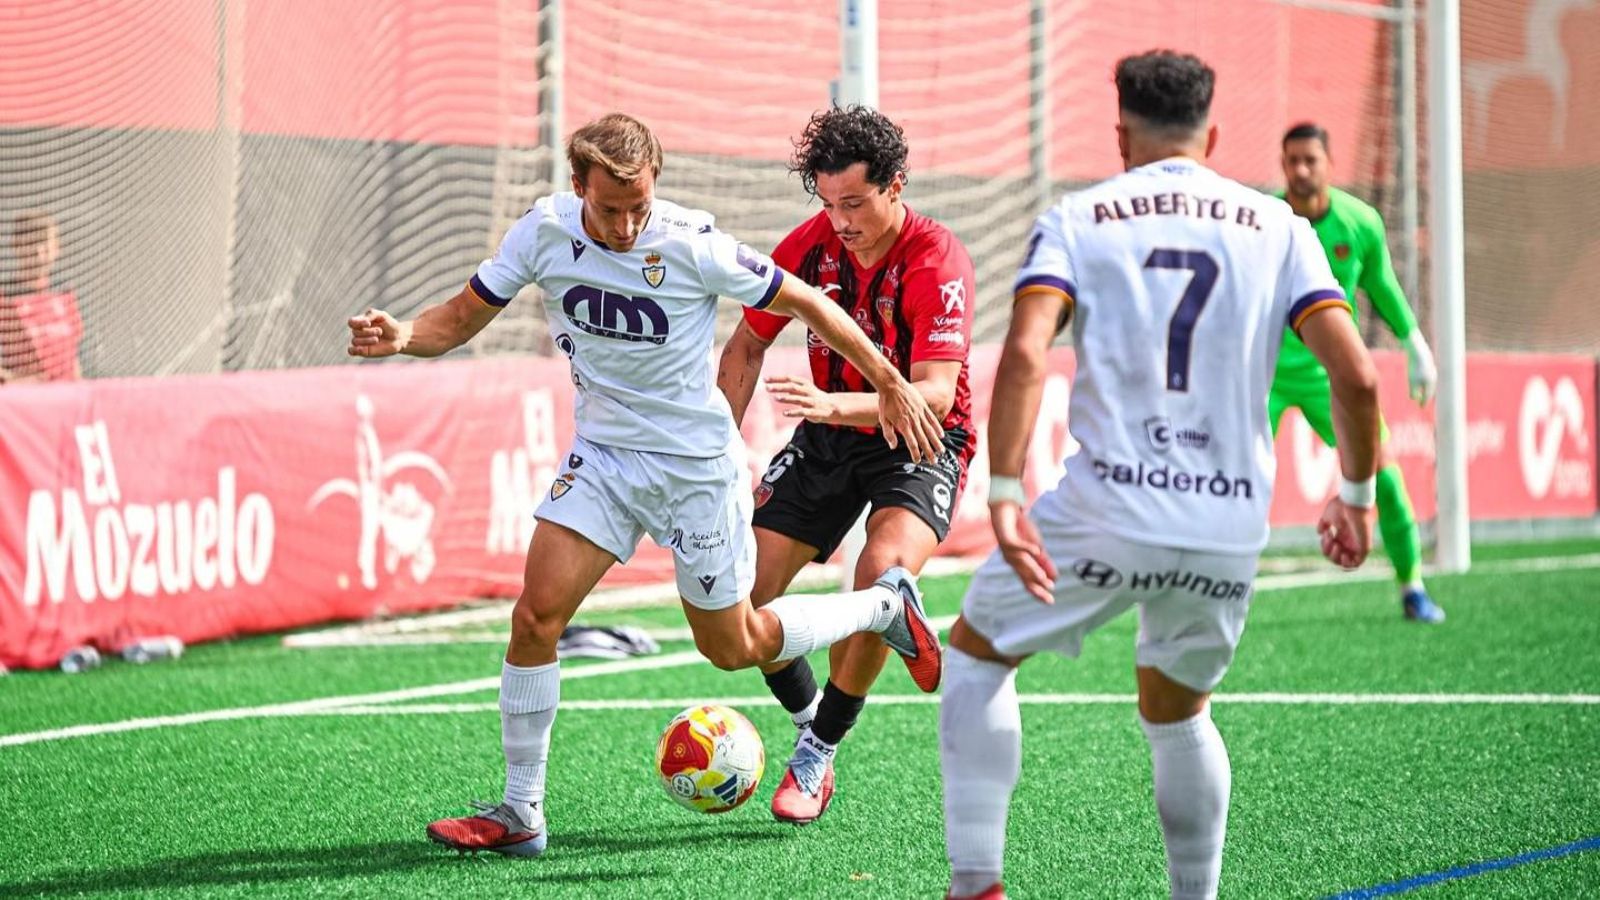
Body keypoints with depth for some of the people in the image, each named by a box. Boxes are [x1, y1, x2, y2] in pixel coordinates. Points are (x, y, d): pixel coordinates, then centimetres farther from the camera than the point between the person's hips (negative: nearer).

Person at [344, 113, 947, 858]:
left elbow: (804, 302, -10)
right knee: (536, 614, -13)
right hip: (604, 454, 3)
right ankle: (519, 814, -3)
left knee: (732, 647, 9)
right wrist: (400, 336, -25)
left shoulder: (694, 245, -22)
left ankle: (885, 606, 34)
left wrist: (889, 385, -6)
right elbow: (463, 317, -3)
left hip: (698, 462, -3)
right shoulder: (544, 232, -11)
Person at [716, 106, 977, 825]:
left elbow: (935, 393, -31)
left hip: (921, 443, -5)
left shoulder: (937, 261, -22)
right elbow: (748, 344, 7)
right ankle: (808, 716, 20)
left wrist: (835, 404, -45)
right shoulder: (813, 243, -8)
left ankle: (818, 754, -14)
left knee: (885, 571, -31)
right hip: (829, 439, 5)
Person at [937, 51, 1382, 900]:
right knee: (1177, 714, 27)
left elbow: (1024, 357, -13)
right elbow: (1356, 376, 2)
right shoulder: (1276, 226, 10)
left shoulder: (1075, 219, 4)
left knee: (975, 656, 18)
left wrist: (1004, 496, -17)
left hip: (1107, 510, -3)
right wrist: (1356, 495, 16)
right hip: (1230, 528, 3)